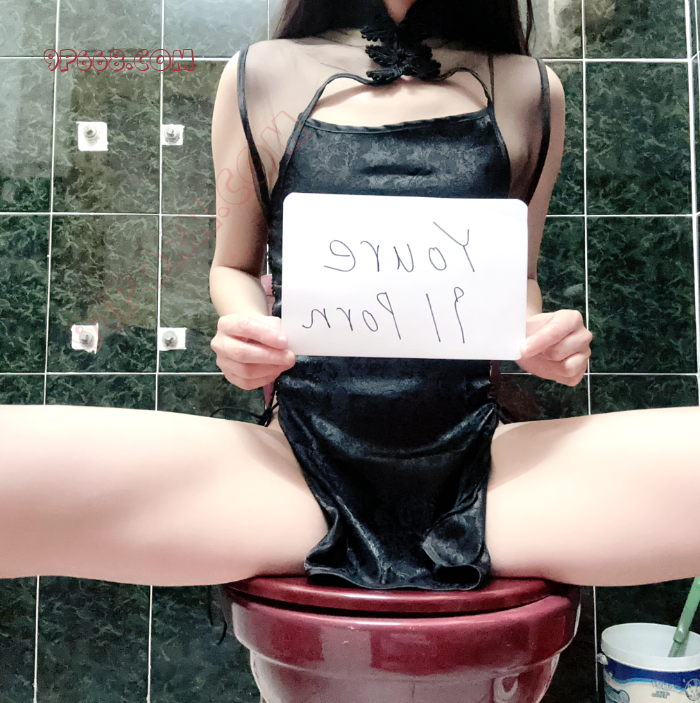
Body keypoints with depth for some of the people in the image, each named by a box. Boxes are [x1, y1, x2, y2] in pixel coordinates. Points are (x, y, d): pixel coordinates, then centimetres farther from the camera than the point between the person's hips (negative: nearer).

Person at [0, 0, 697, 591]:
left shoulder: (529, 91, 13)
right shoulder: (261, 76, 9)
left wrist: (542, 337, -3)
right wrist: (247, 335, -7)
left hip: (483, 468, 3)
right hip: (301, 471, -1)